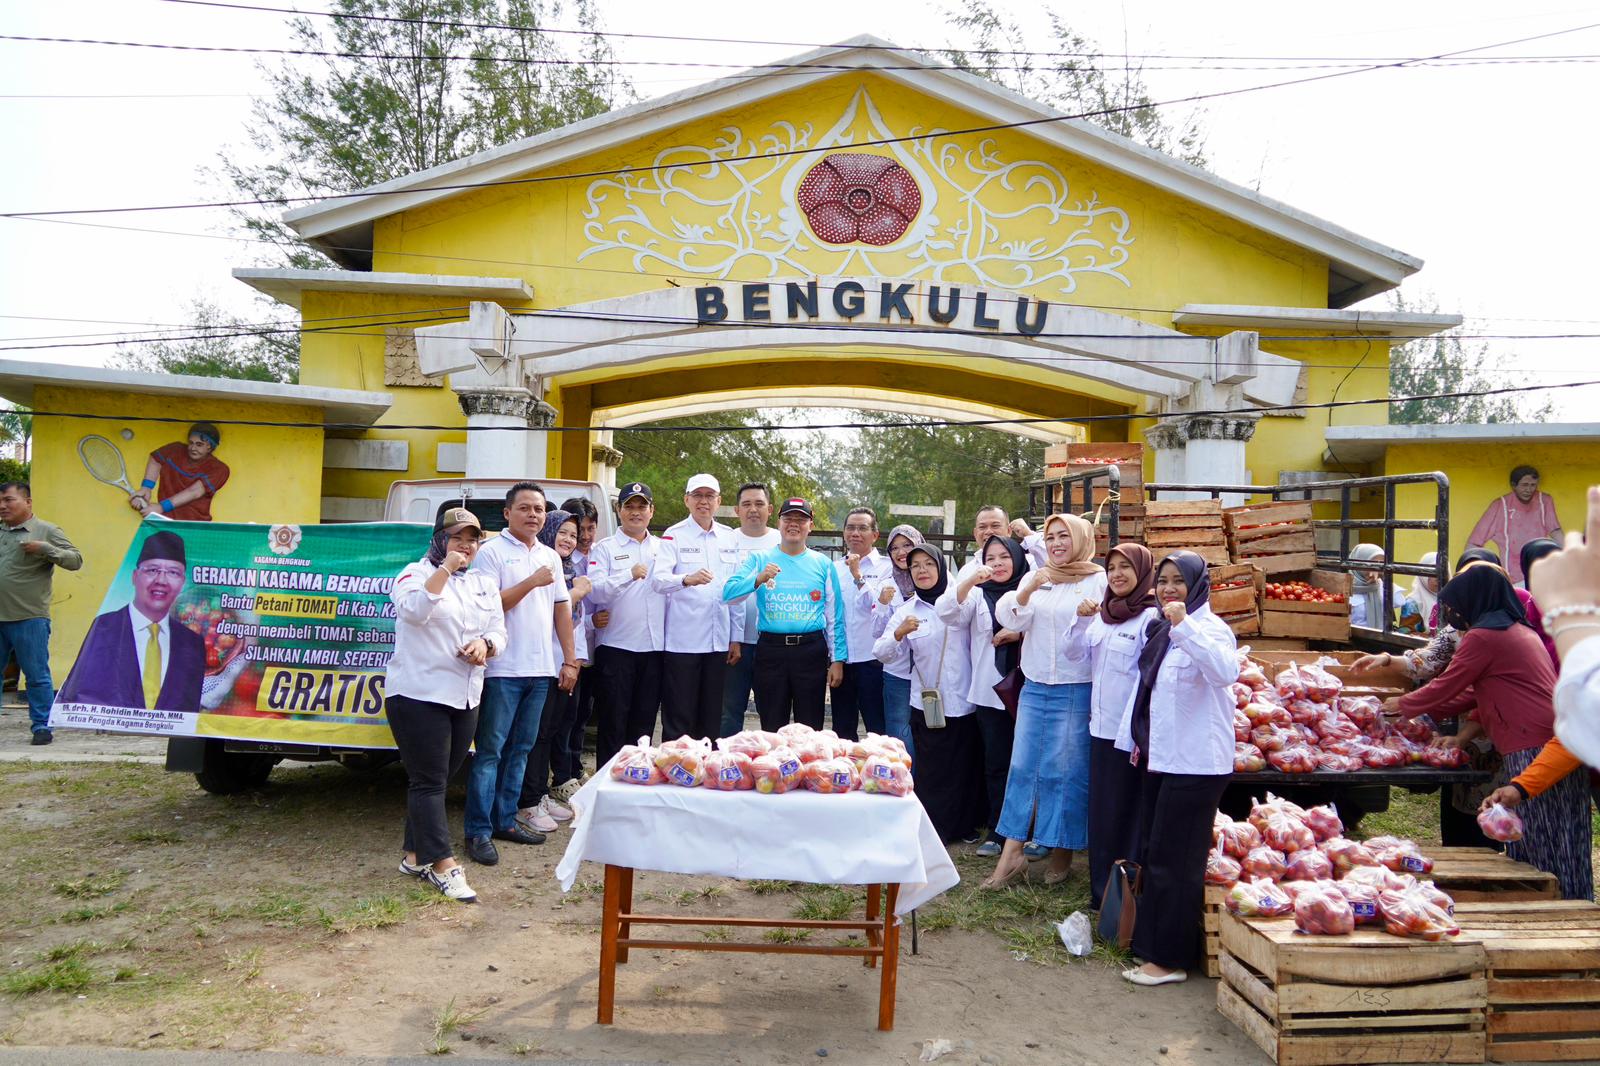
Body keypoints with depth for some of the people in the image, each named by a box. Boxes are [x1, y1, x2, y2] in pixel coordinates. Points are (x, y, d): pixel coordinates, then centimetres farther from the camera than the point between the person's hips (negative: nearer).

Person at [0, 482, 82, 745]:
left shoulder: (46, 531, 0)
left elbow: (75, 560, -6)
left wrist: (44, 549, -18)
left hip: (30, 619, -5)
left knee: (37, 676, 1)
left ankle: (42, 726, 10)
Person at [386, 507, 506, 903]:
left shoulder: (485, 583, 15)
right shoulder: (417, 573, -2)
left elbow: (499, 632, 13)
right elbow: (413, 610, -22)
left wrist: (485, 644, -8)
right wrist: (445, 569, -25)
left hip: (465, 697, 6)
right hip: (419, 694, -6)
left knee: (436, 780, 12)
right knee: (429, 781, -5)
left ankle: (416, 855, 23)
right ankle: (443, 864, -2)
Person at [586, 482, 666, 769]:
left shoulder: (663, 548, 14)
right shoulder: (605, 548, 3)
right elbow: (595, 591, -10)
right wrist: (629, 575, -23)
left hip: (655, 647, 3)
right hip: (616, 646, -3)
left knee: (644, 723, 10)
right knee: (613, 722, 2)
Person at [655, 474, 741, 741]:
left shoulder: (729, 538, 11)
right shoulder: (674, 536, -2)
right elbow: (657, 579, -17)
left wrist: (735, 638, 10)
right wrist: (687, 579, -37)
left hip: (718, 641, 4)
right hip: (682, 641, -4)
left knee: (711, 720, 11)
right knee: (678, 720, -1)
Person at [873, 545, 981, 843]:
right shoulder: (905, 611, 5)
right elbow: (882, 653, -4)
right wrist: (899, 634, -22)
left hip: (964, 700, 0)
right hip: (927, 704, 0)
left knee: (967, 766, 10)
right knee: (932, 770, 3)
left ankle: (965, 824, 27)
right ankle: (933, 830, 15)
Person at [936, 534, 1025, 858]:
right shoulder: (978, 595, 8)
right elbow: (946, 612, -10)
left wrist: (1021, 633, -15)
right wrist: (970, 579, -23)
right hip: (990, 691, 1)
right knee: (996, 762, 6)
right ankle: (997, 830, 14)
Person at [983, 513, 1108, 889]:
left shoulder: (1098, 581, -3)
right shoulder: (1034, 578, 11)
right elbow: (1013, 620, -1)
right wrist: (1028, 591, -17)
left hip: (1077, 691, -4)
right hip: (1034, 688, 4)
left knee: (1067, 772, 2)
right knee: (1022, 767, 3)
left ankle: (1063, 852, 18)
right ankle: (1012, 852, 8)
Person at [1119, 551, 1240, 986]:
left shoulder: (1210, 628, -14)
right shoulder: (1156, 629, 11)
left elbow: (1225, 672, -35)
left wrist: (1185, 625, -42)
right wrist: (1139, 739, 19)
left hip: (1194, 759, -9)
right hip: (1158, 755, 9)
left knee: (1174, 857, -4)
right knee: (1151, 852, 15)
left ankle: (1170, 958, 5)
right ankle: (1151, 940, 27)